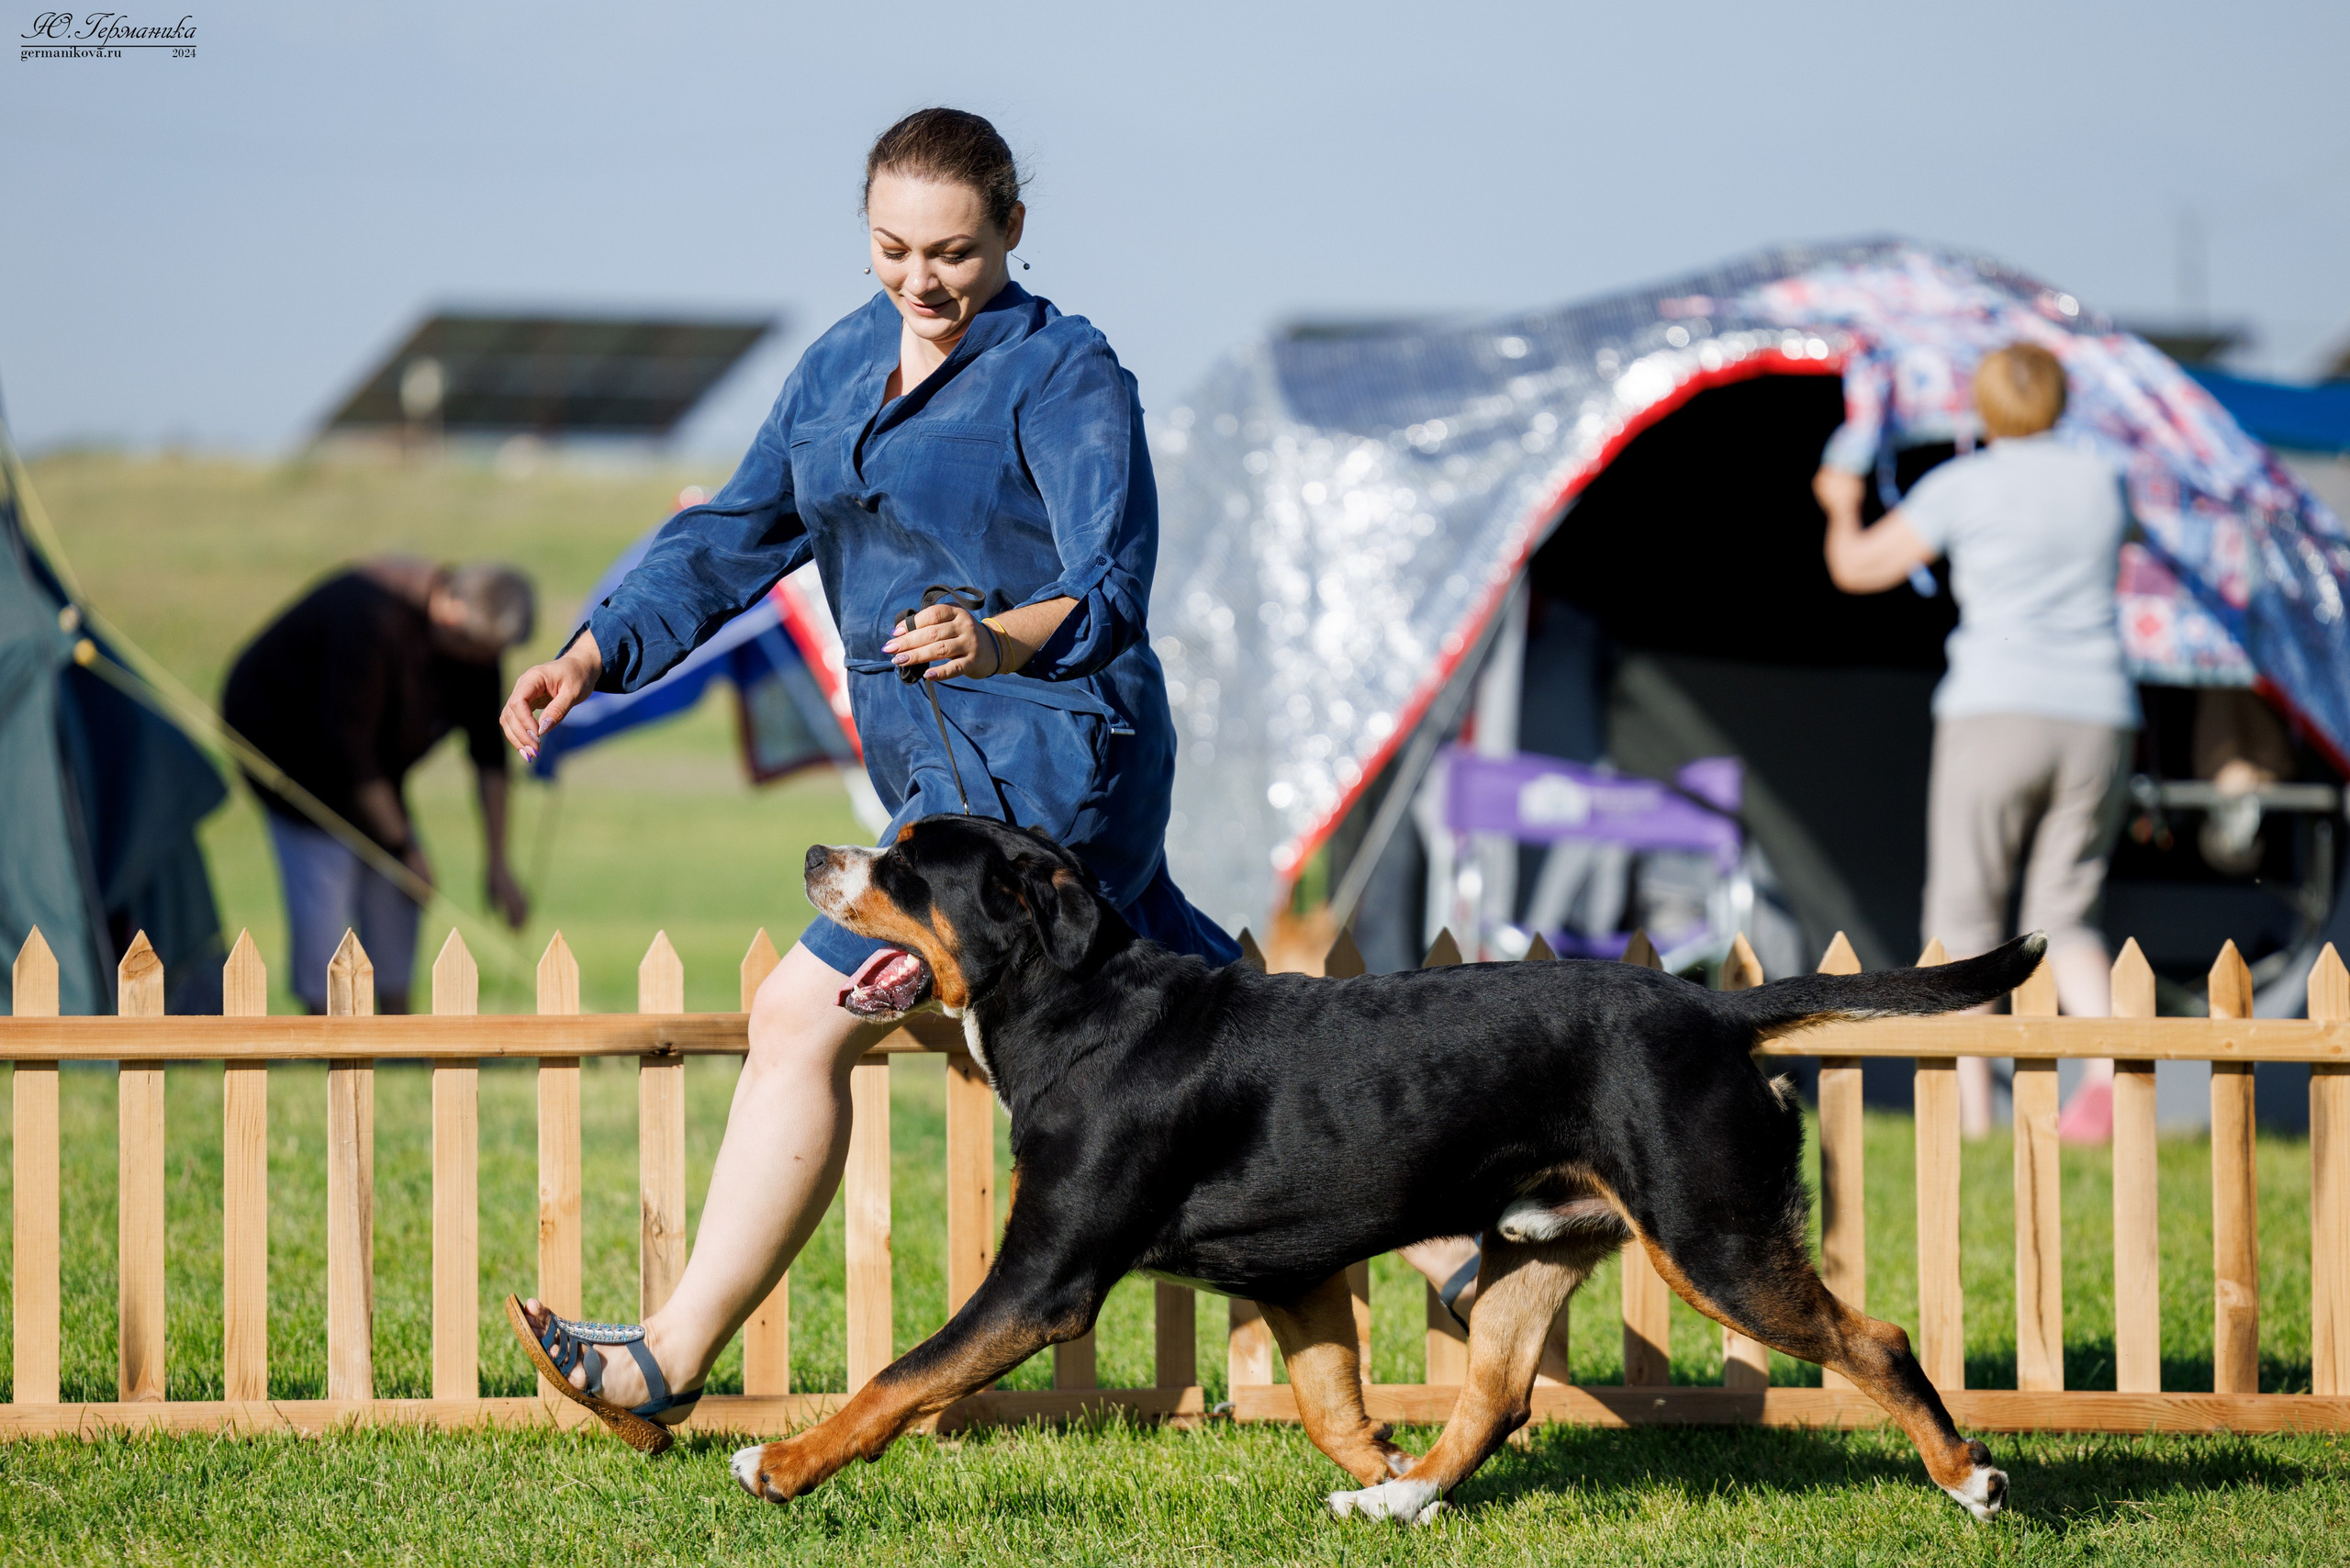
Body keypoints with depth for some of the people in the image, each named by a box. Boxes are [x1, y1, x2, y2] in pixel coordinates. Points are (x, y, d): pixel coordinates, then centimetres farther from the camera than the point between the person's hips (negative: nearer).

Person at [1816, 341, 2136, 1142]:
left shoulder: (1963, 486, 0)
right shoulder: (2103, 484, 12)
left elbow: (1856, 568, 9)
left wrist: (1841, 509, 32)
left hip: (1996, 715, -4)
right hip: (2099, 723, 4)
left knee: (1965, 919, 5)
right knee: (2063, 919, 10)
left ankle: (1971, 1111, -4)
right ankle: (2109, 1061, -17)